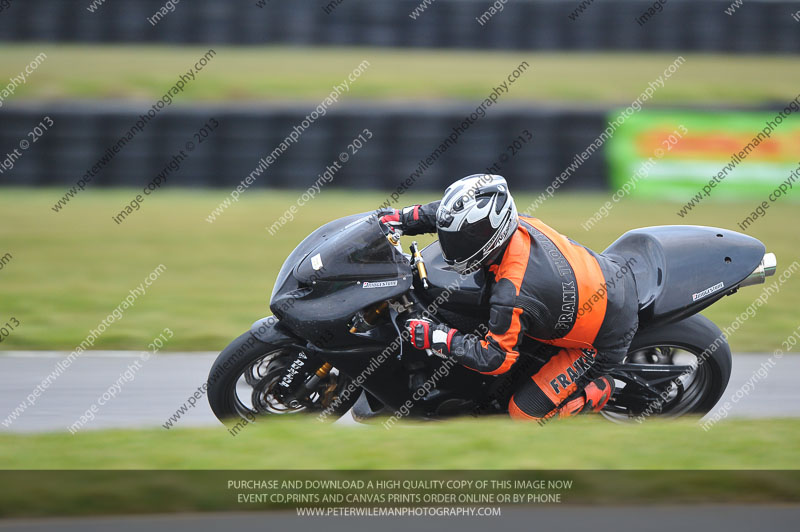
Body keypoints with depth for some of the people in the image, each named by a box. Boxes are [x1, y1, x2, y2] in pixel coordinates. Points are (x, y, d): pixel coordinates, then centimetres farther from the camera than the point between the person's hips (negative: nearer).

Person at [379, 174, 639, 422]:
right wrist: (405, 218, -3)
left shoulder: (511, 296, -37)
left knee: (525, 410, -3)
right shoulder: (519, 223, -15)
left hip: (604, 344, -8)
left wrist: (437, 338, -23)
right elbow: (454, 212, 2)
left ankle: (598, 391, 12)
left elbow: (497, 357, -25)